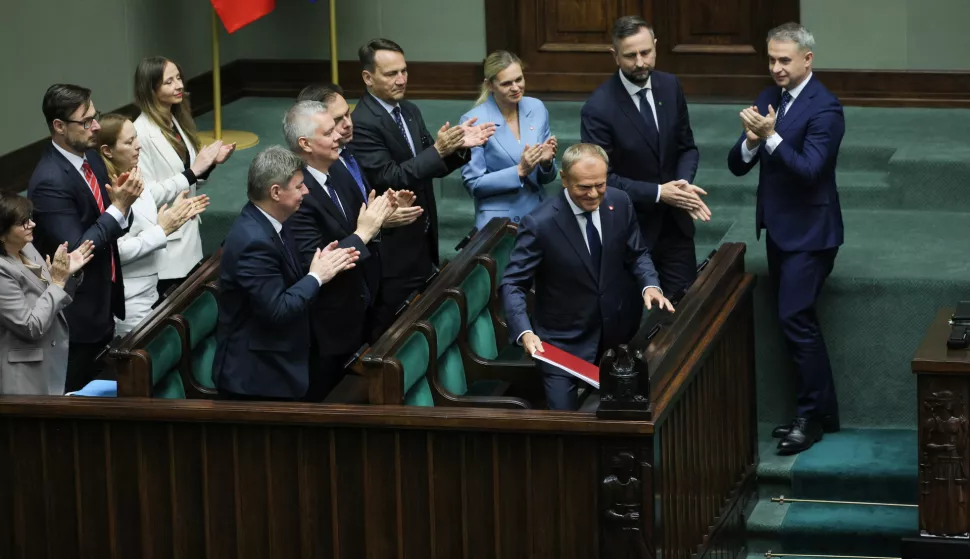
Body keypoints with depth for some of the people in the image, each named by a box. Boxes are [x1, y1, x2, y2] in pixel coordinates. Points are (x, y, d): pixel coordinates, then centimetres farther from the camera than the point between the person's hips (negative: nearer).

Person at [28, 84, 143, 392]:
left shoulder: (90, 157, 3)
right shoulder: (50, 181, -25)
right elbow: (75, 250, -26)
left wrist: (120, 201, -13)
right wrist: (118, 208, -23)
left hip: (104, 299, 8)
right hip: (76, 311, -8)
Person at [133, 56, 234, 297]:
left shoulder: (176, 122, 8)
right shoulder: (142, 133, -17)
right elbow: (147, 195, -22)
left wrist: (209, 164, -2)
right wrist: (193, 172, -21)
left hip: (189, 235, 8)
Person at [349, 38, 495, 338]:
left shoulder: (410, 111, 9)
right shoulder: (362, 123, -18)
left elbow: (433, 167, 10)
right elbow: (387, 178, -24)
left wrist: (458, 147, -10)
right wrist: (438, 150, -29)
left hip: (422, 236, 8)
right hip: (393, 245, -8)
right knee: (395, 327, 0)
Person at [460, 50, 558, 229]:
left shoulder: (537, 109, 2)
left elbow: (546, 178, 9)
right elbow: (474, 184, -10)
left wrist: (546, 162, -13)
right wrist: (519, 171, -19)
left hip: (538, 216, 4)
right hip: (498, 222, -4)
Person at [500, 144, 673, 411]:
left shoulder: (620, 203, -9)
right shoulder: (539, 224, -24)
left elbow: (637, 254, 5)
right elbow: (513, 285, -20)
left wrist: (649, 285, -17)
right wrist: (525, 333, -36)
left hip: (616, 332, 5)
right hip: (564, 341, -5)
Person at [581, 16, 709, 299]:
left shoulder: (670, 86, -3)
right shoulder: (598, 108, -20)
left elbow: (687, 147, 6)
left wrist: (683, 183, -15)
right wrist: (657, 193, -22)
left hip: (675, 223, 4)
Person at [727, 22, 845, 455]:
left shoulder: (824, 108, -16)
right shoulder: (769, 98, 7)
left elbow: (809, 170, -25)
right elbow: (737, 165, 3)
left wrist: (771, 136, -31)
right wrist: (751, 141, -17)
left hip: (809, 232, -8)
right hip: (778, 227, 8)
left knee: (795, 319, -10)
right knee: (797, 321, 13)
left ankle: (812, 415, 1)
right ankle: (821, 413, 23)